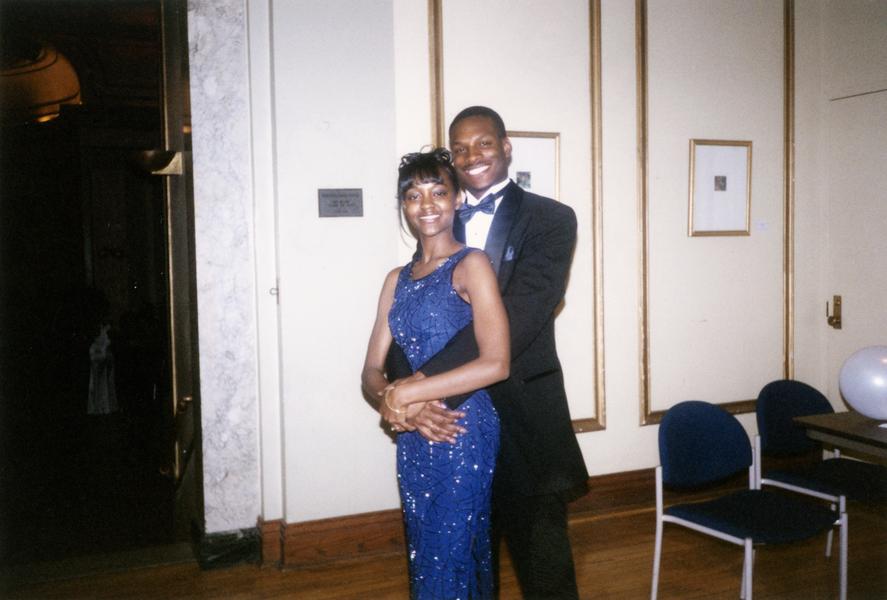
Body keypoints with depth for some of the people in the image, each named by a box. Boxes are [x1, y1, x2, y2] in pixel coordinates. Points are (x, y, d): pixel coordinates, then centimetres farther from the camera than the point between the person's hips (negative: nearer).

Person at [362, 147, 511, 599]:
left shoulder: (471, 265, -8)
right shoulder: (397, 279, 10)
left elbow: (495, 364, -19)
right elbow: (373, 370, 7)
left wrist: (406, 393, -16)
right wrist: (391, 401, -17)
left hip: (464, 431, -6)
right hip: (413, 438, 6)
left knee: (449, 557, 2)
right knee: (423, 555, 17)